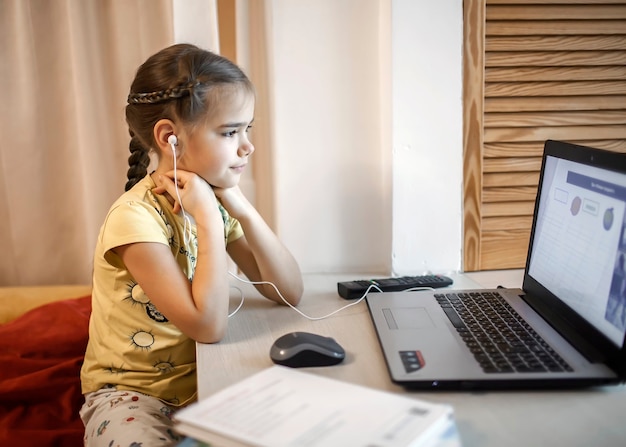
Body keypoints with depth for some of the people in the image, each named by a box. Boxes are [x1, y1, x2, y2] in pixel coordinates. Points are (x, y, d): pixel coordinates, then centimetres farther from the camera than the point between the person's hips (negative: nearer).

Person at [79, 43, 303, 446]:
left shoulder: (214, 200, -1)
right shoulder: (136, 217, -23)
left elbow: (290, 292, -5)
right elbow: (209, 325, -29)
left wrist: (242, 209, -16)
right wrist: (208, 217, -27)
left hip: (203, 379, 6)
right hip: (132, 392, -5)